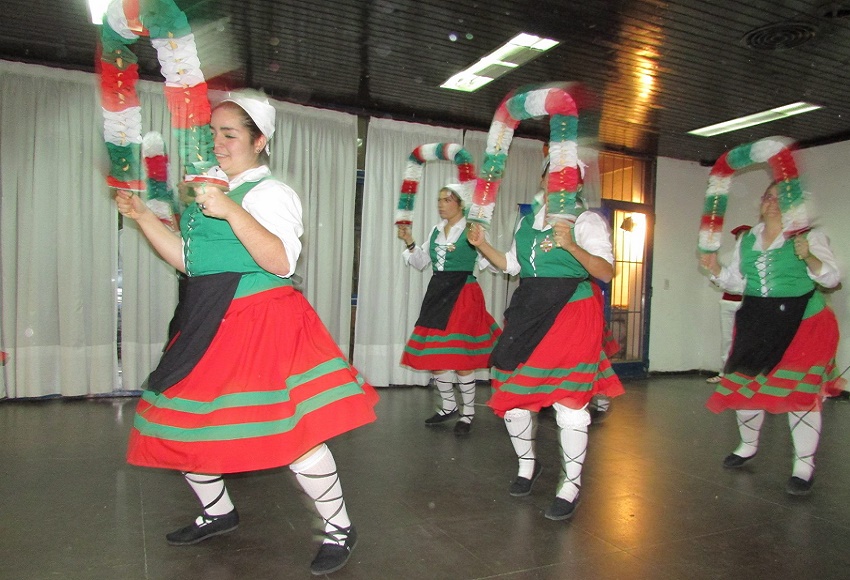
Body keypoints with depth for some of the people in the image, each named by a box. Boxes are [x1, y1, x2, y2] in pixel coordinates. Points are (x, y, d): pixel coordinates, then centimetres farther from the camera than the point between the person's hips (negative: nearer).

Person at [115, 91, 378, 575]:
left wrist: (231, 211, -28)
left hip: (260, 321, -8)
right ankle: (219, 512, 38)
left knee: (289, 430, -10)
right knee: (178, 424, 14)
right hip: (210, 326, 9)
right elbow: (188, 260, 20)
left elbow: (282, 262, -21)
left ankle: (340, 529, 11)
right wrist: (143, 216, 14)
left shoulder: (271, 192, -7)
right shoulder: (209, 189, 18)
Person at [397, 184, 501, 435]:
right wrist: (409, 243, 3)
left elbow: (489, 263, -9)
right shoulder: (435, 231, 13)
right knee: (432, 354, 8)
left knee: (459, 355, -6)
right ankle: (448, 406, 27)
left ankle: (468, 412, 13)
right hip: (437, 292, 7)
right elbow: (420, 263, 18)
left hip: (463, 293, -6)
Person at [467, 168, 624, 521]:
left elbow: (606, 272, -10)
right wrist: (481, 245, 9)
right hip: (528, 311, 6)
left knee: (568, 399, -5)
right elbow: (511, 265, 21)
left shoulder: (586, 220, -1)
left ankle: (571, 485, 13)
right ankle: (527, 464, 33)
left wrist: (570, 245, -23)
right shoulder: (527, 221, 17)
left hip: (571, 312, -5)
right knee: (511, 393, 7)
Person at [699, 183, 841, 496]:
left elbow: (831, 277, -8)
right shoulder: (746, 240, 10)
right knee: (744, 385, 8)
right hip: (756, 325, 5)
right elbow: (736, 282, 14)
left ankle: (804, 465, 11)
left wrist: (809, 258, -26)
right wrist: (715, 269, -4)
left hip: (803, 323, -4)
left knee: (800, 392, -4)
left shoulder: (809, 235, -3)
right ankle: (748, 445, 33)